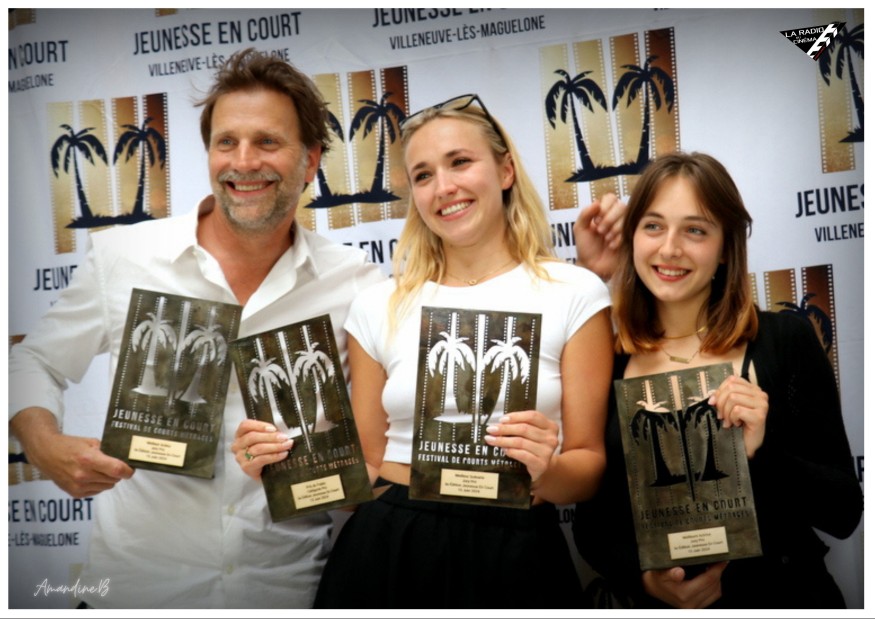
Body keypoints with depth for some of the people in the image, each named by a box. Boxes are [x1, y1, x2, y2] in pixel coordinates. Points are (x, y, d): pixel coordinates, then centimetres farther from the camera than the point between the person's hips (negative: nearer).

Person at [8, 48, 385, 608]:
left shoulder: (357, 283, -3)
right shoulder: (121, 257, -3)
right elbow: (36, 363, 8)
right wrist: (46, 446, -11)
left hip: (288, 587, 1)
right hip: (134, 583, 0)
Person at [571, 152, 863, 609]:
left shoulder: (786, 341, -10)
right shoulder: (606, 361, -6)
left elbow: (844, 513, -9)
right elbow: (590, 521, -1)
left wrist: (759, 453, -24)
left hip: (780, 597, -1)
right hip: (658, 604, 1)